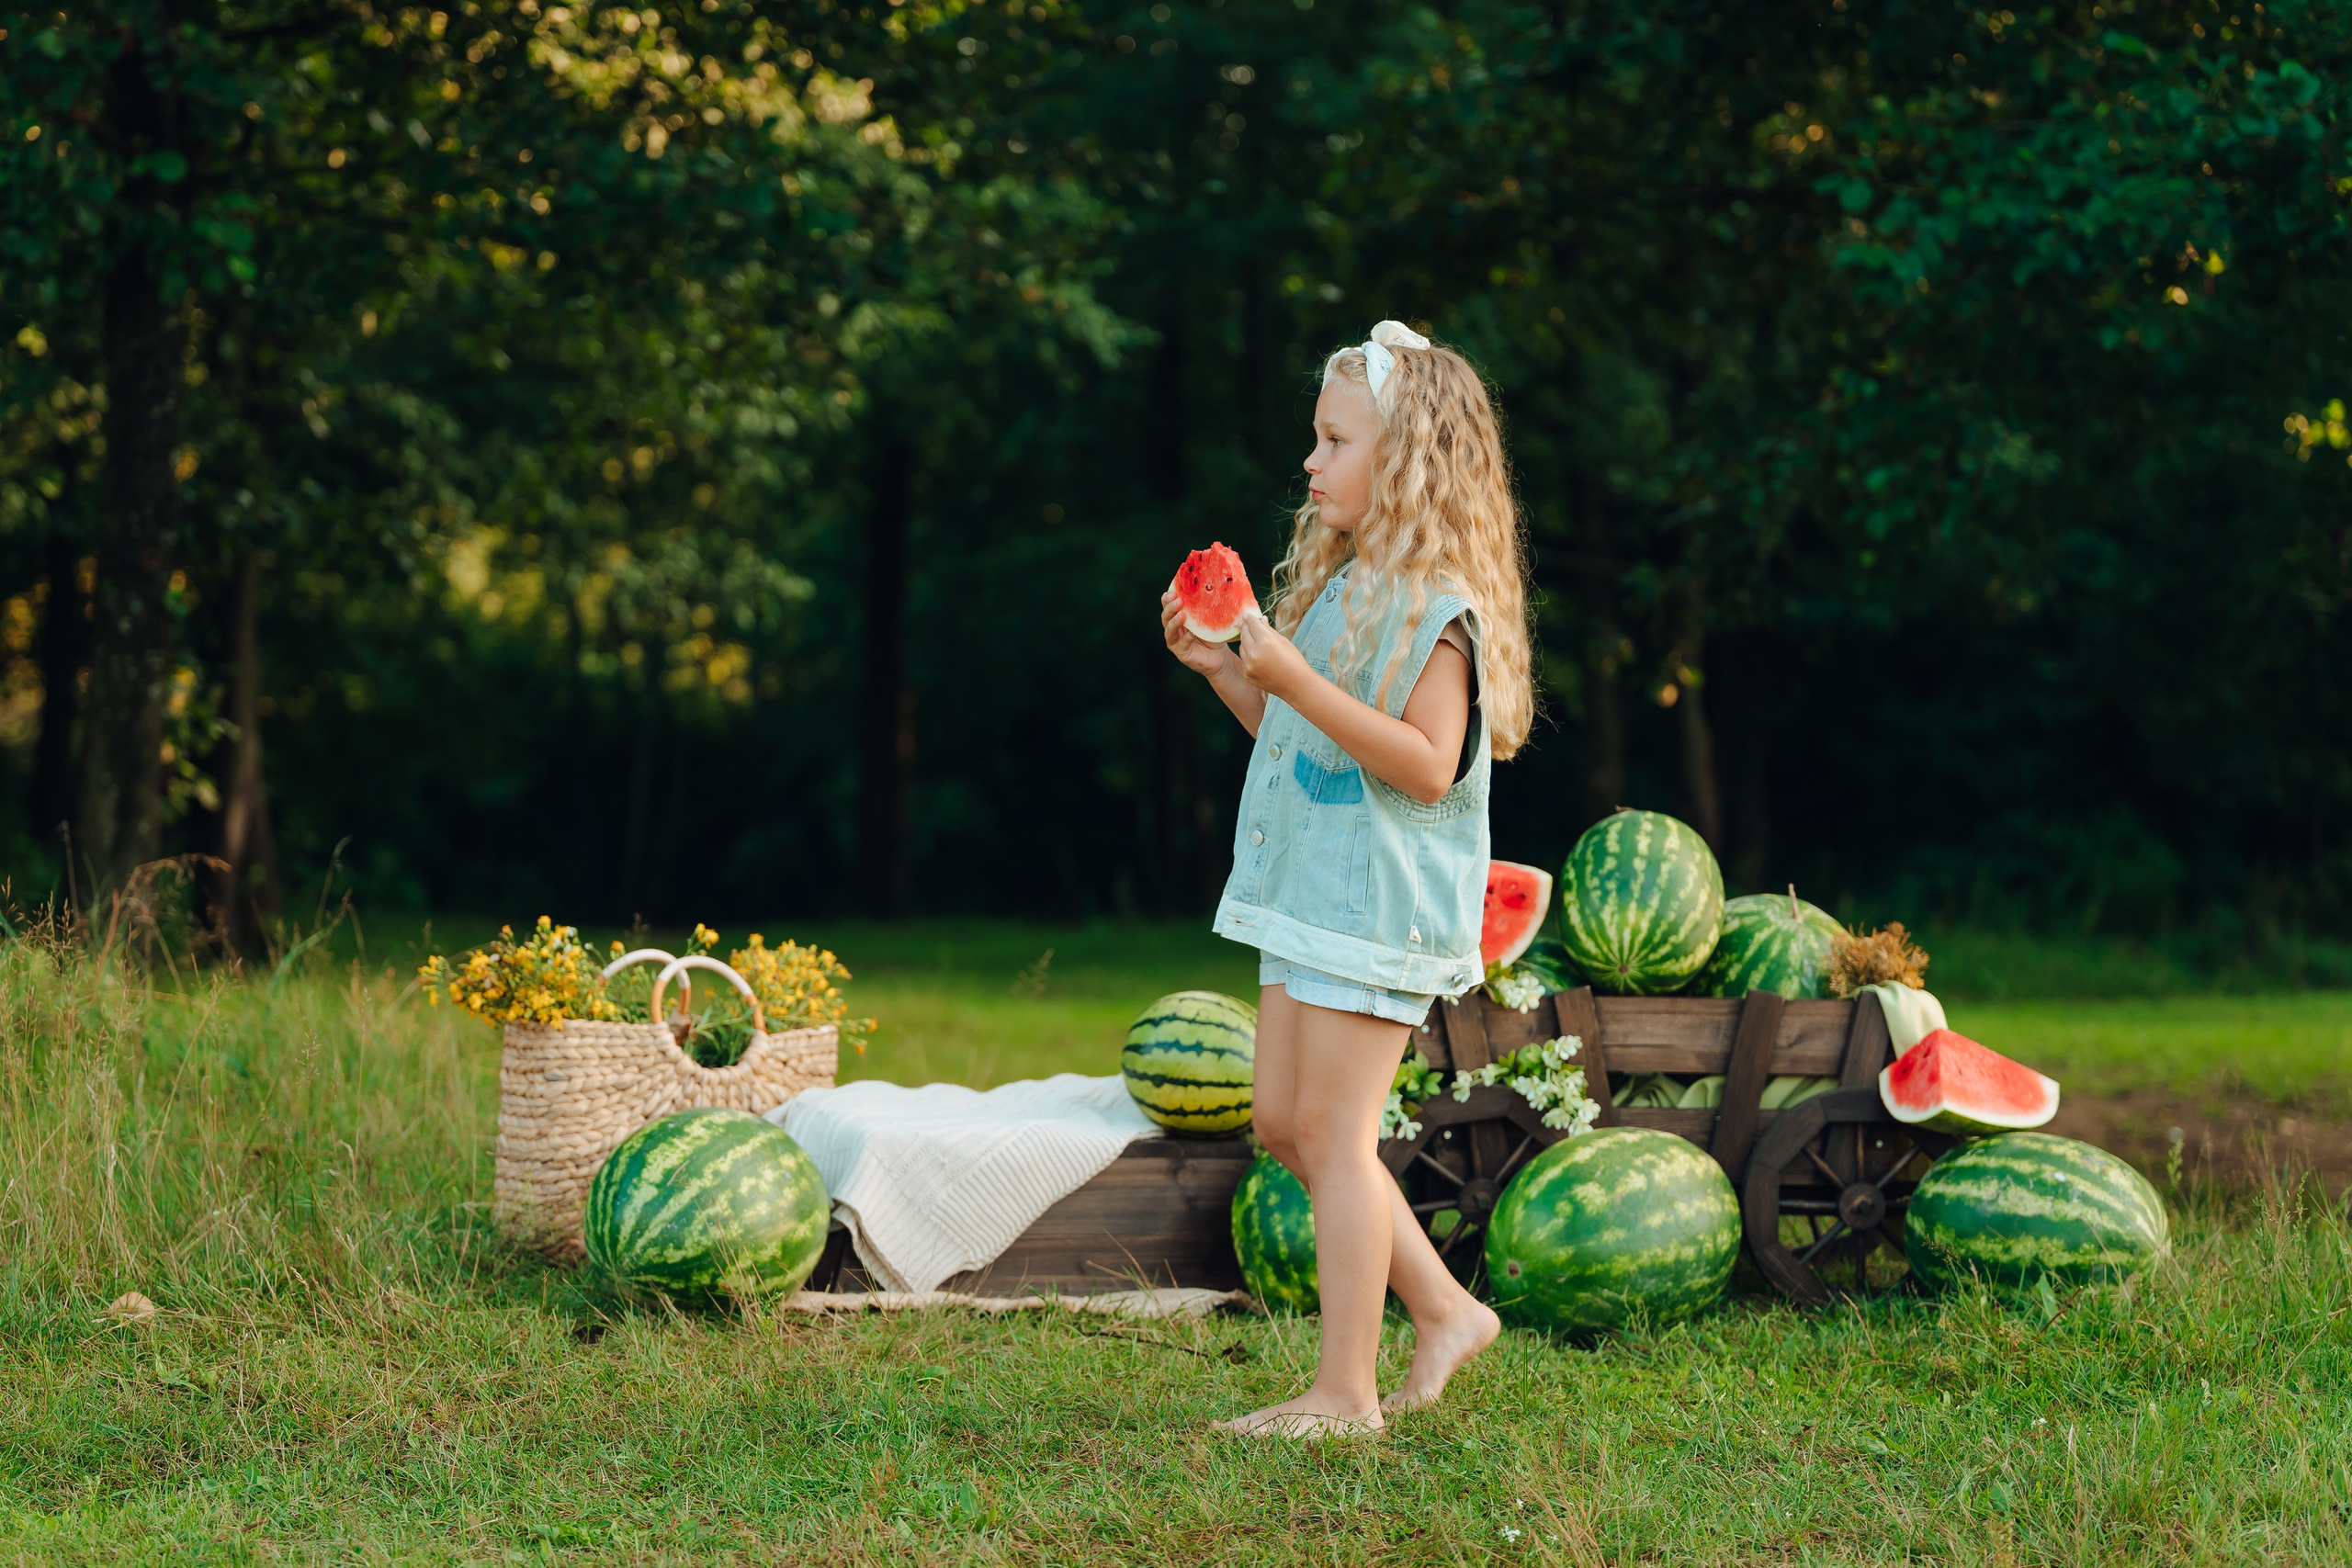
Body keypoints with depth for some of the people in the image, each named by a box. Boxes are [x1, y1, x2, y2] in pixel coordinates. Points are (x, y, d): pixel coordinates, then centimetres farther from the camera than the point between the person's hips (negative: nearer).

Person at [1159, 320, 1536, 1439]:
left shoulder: (1435, 605, -15)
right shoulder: (1340, 585, 14)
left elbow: (1427, 766, -23)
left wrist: (1298, 681, -27)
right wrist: (1222, 668, 8)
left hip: (1378, 902, -10)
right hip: (1309, 888, 10)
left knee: (1332, 1129, -7)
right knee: (1282, 1124, 12)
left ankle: (1345, 1391, -2)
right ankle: (1444, 1312, 21)